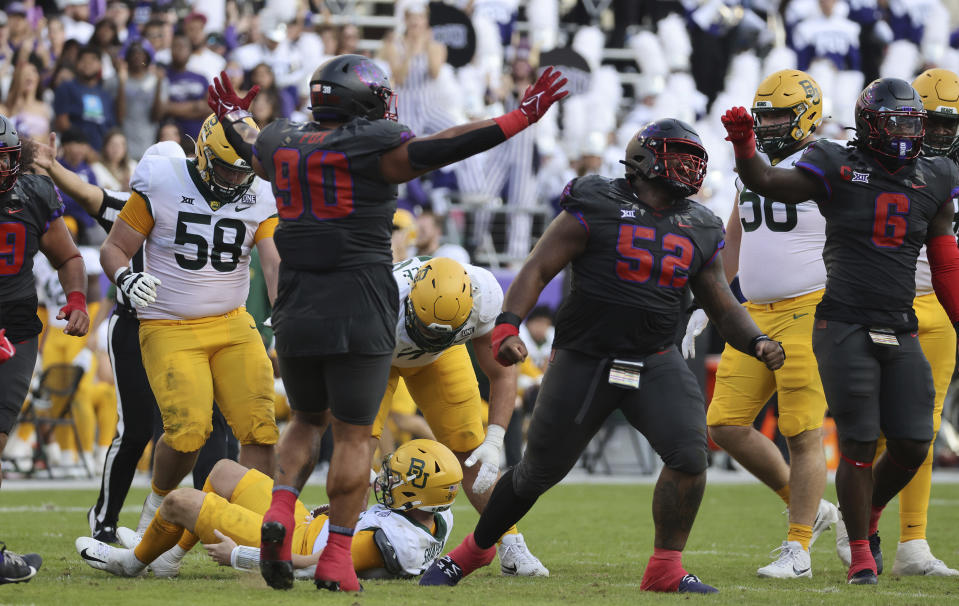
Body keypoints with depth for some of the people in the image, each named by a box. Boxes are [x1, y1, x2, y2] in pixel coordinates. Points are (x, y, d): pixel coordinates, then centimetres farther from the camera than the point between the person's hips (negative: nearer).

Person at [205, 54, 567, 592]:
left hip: (297, 314, 5)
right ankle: (337, 557, 0)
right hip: (360, 316, -5)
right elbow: (442, 148, -16)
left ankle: (281, 511, -2)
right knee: (354, 435, 2)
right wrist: (523, 117, -12)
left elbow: (254, 151, 31)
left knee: (308, 419, 22)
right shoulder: (374, 149, -8)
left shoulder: (286, 144, 9)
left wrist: (235, 118, 53)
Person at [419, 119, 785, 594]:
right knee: (540, 470, 7)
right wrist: (507, 325, -25)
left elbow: (724, 309, 14)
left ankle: (666, 569, -4)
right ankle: (473, 550, 31)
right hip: (584, 360, -3)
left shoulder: (698, 232, 7)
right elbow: (537, 270, -10)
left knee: (689, 454, -19)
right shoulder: (596, 210, -8)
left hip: (654, 364, 3)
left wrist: (757, 342, -6)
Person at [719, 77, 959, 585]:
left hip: (900, 333, 4)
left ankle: (868, 515, 29)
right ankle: (860, 554, 7)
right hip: (845, 328, -4)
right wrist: (743, 147, -28)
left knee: (912, 447, 0)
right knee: (859, 445, -6)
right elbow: (767, 184, -9)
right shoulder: (838, 170, -2)